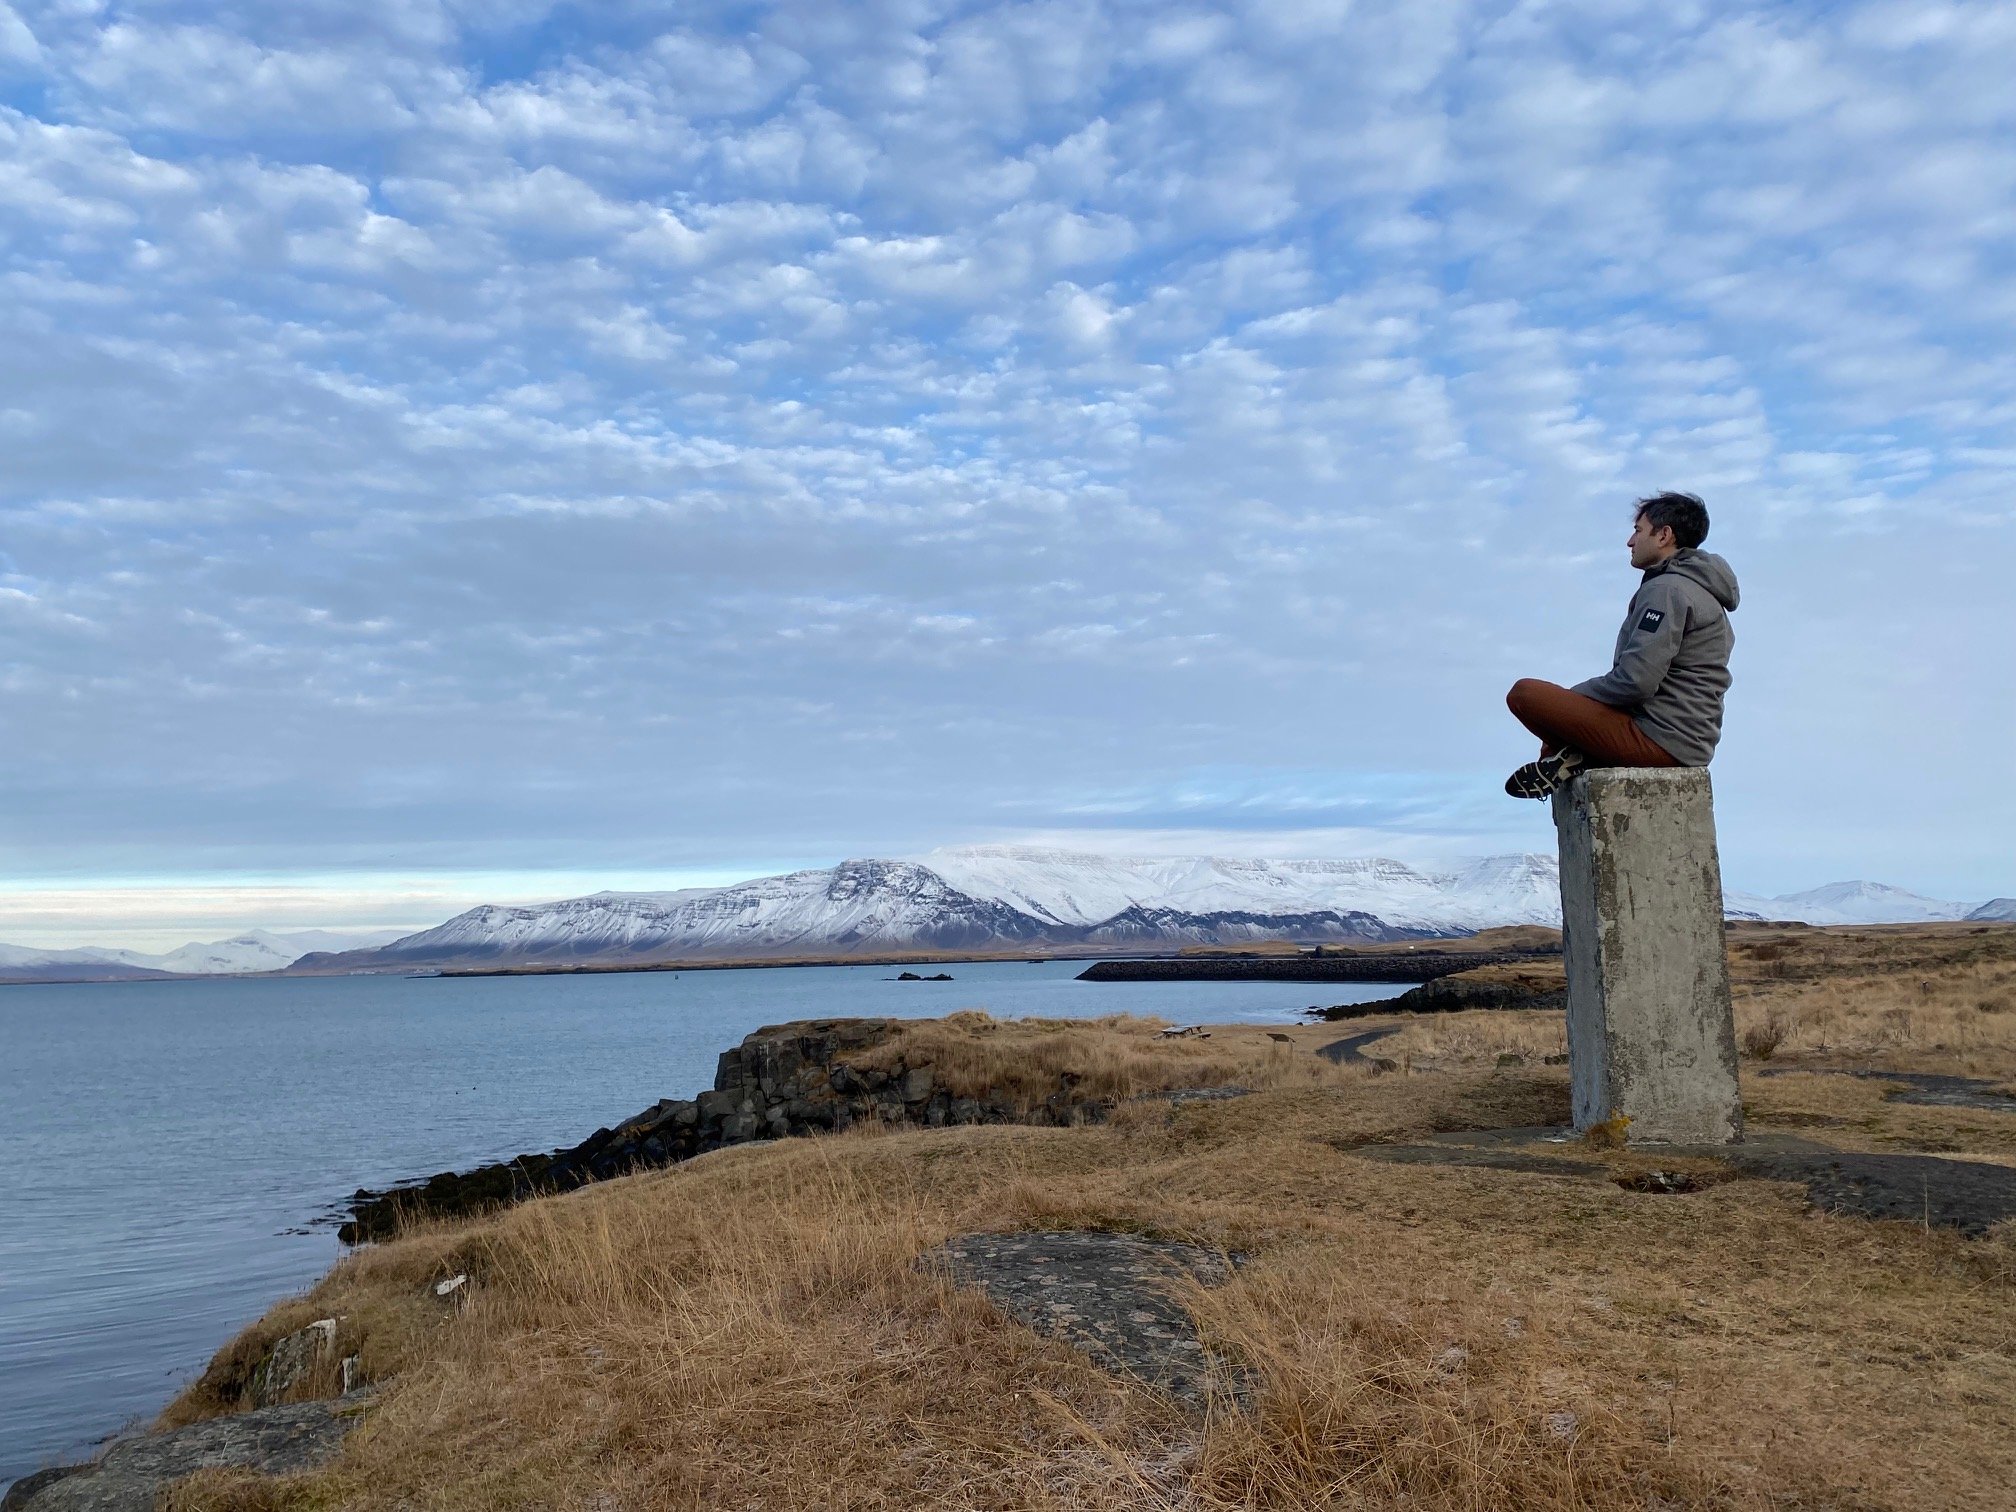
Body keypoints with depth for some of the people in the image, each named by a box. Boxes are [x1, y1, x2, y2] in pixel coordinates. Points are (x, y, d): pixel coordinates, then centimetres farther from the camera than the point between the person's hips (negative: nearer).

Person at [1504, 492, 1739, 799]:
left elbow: (1636, 681, -23)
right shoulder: (1702, 590, 20)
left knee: (1524, 693, -17)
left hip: (1658, 739, -11)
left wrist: (1575, 693, -5)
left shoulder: (1667, 589, -14)